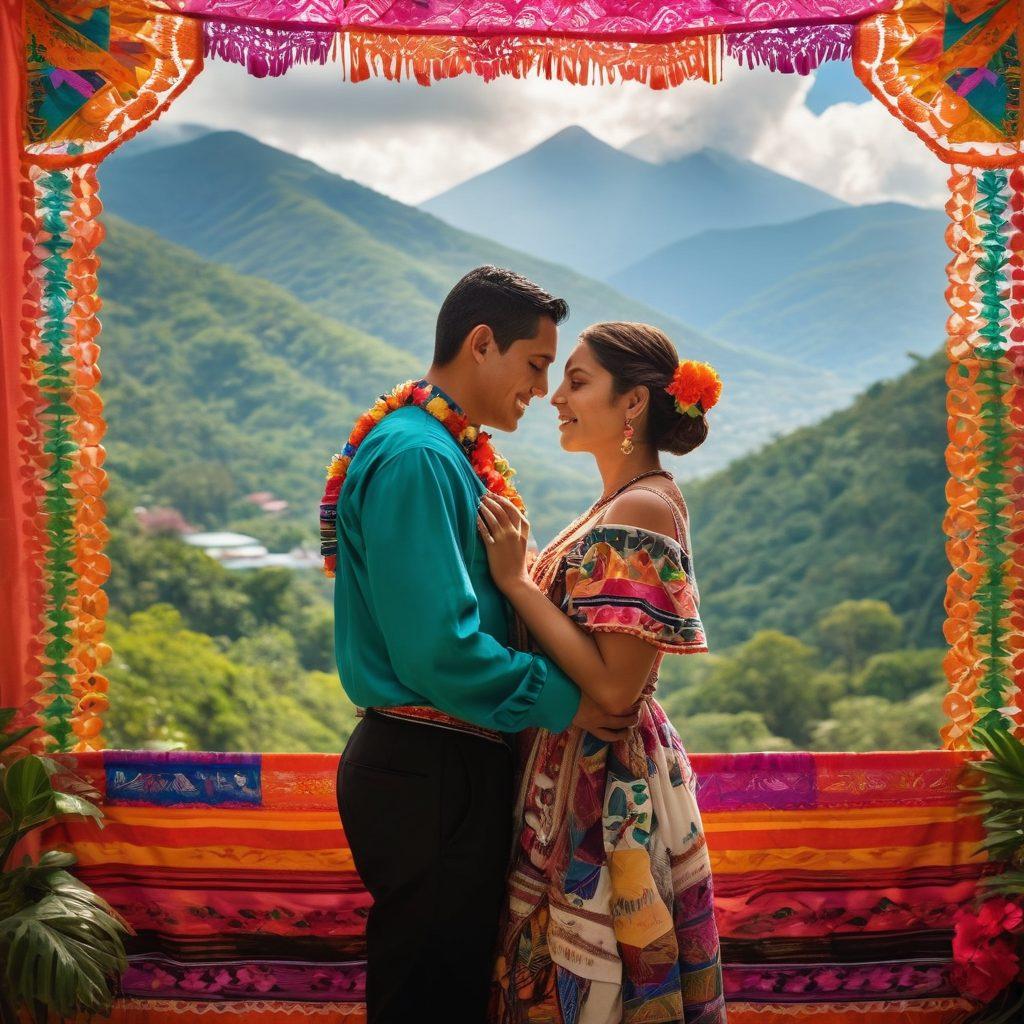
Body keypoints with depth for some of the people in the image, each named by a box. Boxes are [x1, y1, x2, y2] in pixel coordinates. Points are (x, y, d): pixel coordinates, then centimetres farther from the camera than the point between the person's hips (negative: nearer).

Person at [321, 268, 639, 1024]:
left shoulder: (453, 452, 14)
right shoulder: (415, 457, -17)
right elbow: (438, 648, -24)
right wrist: (562, 701, -15)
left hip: (452, 766, 10)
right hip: (427, 771, -10)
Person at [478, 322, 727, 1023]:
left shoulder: (642, 511, -18)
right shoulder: (628, 503, 12)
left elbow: (612, 687, -24)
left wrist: (516, 577, -20)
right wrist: (514, 565, 8)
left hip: (603, 792, -9)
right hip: (580, 776, 9)